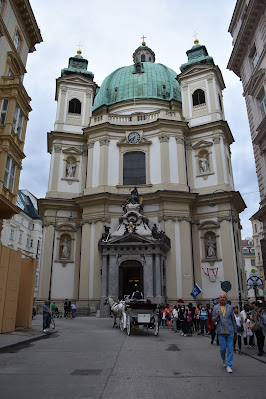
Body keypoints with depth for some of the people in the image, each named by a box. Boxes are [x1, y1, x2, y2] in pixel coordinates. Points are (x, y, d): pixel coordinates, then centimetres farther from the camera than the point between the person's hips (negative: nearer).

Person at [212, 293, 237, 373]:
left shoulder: (230, 307, 6)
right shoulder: (215, 308, 3)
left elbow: (233, 320, 11)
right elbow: (213, 320, 4)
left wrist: (235, 331, 10)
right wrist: (217, 316, -16)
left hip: (230, 331, 1)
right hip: (221, 331, -1)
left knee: (230, 349, -1)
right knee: (222, 348, 1)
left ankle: (229, 366, 9)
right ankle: (224, 359, 31)